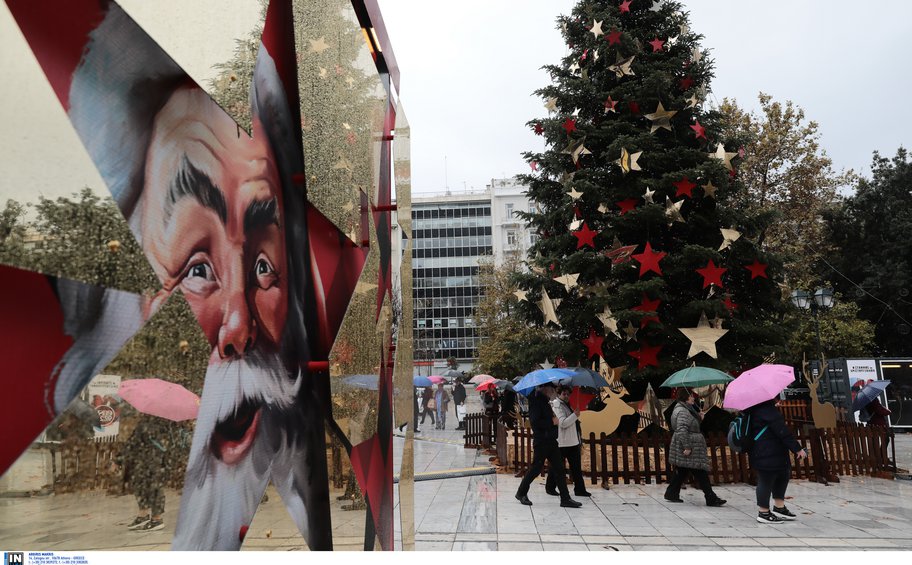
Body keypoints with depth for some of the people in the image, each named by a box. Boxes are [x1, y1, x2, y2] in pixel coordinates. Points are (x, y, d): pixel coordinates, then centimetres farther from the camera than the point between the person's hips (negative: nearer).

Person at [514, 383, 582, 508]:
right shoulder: (536, 401, -14)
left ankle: (565, 498, 8)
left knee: (559, 469, 6)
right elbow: (535, 422, -23)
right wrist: (552, 421, -17)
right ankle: (521, 493, 17)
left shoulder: (545, 402, 17)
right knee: (536, 468, 0)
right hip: (541, 441, -9)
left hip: (551, 440, 9)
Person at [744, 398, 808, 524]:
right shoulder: (766, 408, -22)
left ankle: (779, 507, 29)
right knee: (766, 480, -1)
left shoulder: (754, 409, 11)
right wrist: (797, 448, -16)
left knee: (783, 475, 20)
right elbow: (782, 430, -21)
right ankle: (764, 513, 11)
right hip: (767, 455, -11)